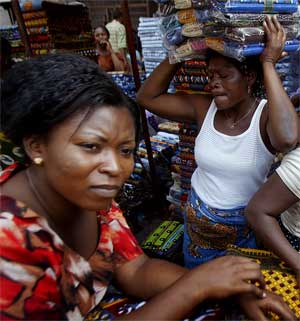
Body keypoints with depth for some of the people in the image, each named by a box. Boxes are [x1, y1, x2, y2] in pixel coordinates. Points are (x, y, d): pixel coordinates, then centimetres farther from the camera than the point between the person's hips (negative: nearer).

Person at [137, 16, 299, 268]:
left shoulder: (265, 115, -21)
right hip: (198, 220, 3)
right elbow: (147, 98, -9)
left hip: (245, 225, -3)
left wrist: (268, 64, -36)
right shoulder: (204, 108, -11)